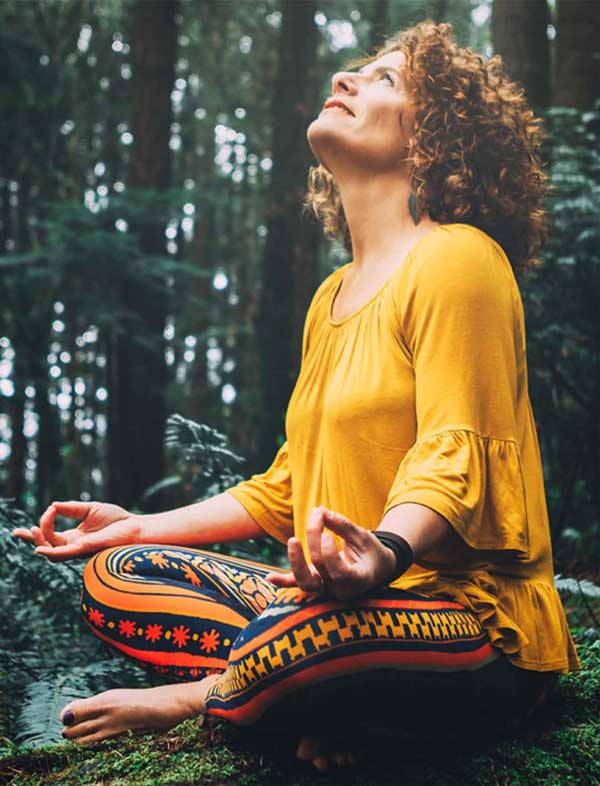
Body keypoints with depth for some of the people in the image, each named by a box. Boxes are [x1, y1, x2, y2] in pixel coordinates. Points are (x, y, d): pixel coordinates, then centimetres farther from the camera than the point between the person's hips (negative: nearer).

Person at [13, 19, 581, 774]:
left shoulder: (457, 258, -8)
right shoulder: (332, 296, 18)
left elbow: (454, 460, -19)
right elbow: (289, 486, 22)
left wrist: (384, 554, -39)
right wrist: (143, 528, 19)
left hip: (475, 631, -8)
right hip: (351, 602, 8)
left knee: (318, 628, -40)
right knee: (112, 578, 1)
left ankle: (194, 697, -8)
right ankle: (319, 700, -13)